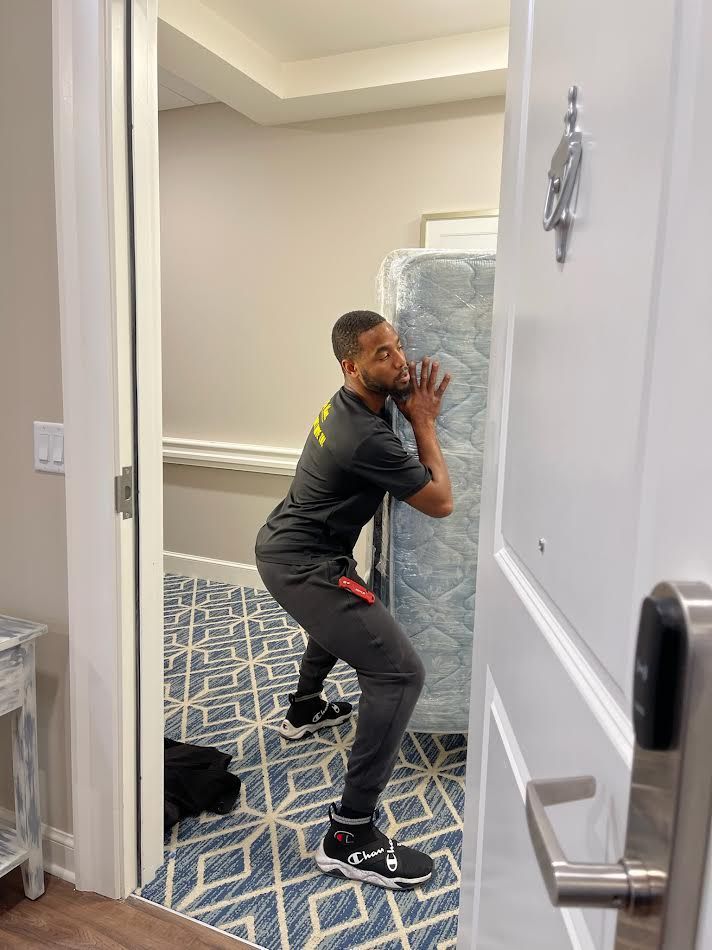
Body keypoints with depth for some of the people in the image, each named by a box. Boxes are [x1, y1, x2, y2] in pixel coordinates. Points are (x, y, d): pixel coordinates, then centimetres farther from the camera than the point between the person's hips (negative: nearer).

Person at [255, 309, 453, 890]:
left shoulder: (349, 406, 5)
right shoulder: (367, 438, -25)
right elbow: (441, 502, -15)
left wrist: (415, 412, 10)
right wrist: (424, 421, -8)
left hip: (281, 548, 11)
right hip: (303, 567, -11)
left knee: (337, 617, 39)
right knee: (399, 673, -14)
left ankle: (304, 710, 61)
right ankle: (351, 837, -8)